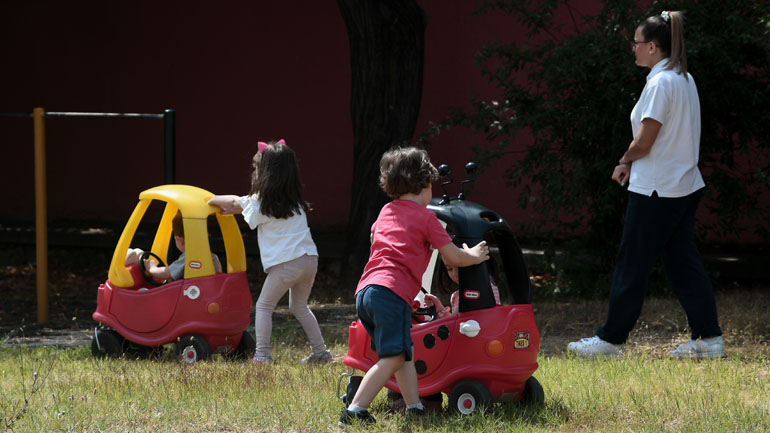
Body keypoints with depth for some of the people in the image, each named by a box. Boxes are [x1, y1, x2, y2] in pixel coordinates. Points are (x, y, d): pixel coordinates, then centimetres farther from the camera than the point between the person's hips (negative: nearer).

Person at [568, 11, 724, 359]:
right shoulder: (684, 79, 11)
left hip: (656, 192, -9)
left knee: (631, 265, 1)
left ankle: (611, 339, 9)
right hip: (686, 185, 9)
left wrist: (624, 161, 1)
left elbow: (643, 142, -19)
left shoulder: (660, 83, -17)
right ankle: (708, 338, 5)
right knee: (683, 263, 10)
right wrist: (631, 164, 9)